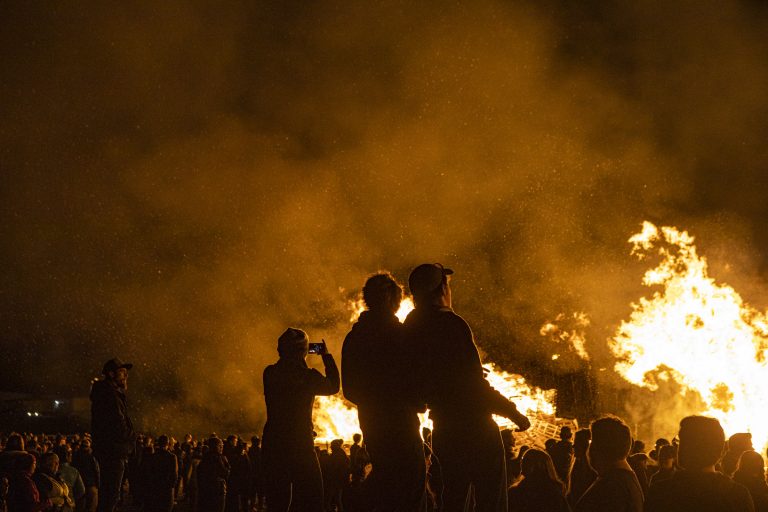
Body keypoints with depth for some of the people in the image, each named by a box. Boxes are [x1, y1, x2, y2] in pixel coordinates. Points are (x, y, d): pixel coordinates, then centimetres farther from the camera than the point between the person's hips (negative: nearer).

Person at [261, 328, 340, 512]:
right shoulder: (308, 376, -11)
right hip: (301, 445, -4)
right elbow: (333, 386, 8)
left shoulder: (270, 374, -1)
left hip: (272, 445, 4)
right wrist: (326, 355, 15)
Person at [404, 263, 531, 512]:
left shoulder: (410, 330, 6)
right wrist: (513, 412, -10)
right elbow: (475, 385, -20)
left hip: (443, 432, 7)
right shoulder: (451, 324, -16)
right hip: (474, 427, -7)